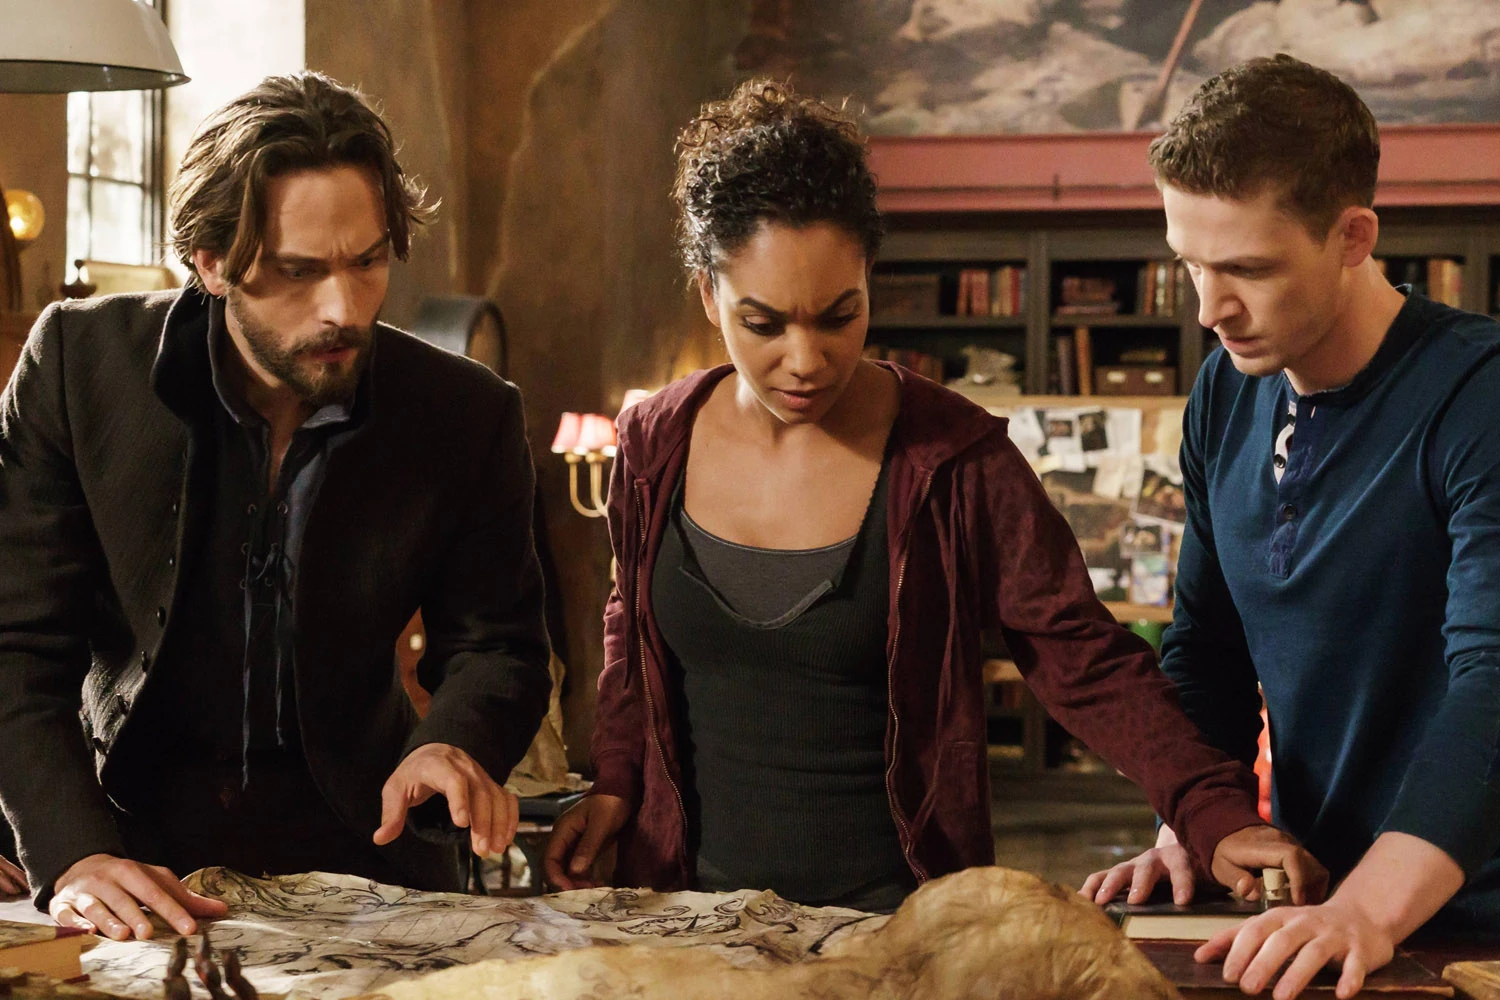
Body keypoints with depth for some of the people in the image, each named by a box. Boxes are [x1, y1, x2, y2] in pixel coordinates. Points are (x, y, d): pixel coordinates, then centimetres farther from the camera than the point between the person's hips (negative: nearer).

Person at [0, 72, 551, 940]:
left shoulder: (468, 417, -7)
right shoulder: (79, 362, -9)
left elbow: (493, 642, 5)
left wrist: (457, 744, -19)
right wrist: (75, 855, -26)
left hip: (358, 841, 1)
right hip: (134, 828, 0)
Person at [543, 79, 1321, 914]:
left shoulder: (954, 461, -11)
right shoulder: (655, 446, 1)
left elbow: (1085, 659, -11)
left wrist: (1217, 814, -23)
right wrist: (616, 782, 5)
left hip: (891, 904, -2)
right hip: (689, 891, 3)